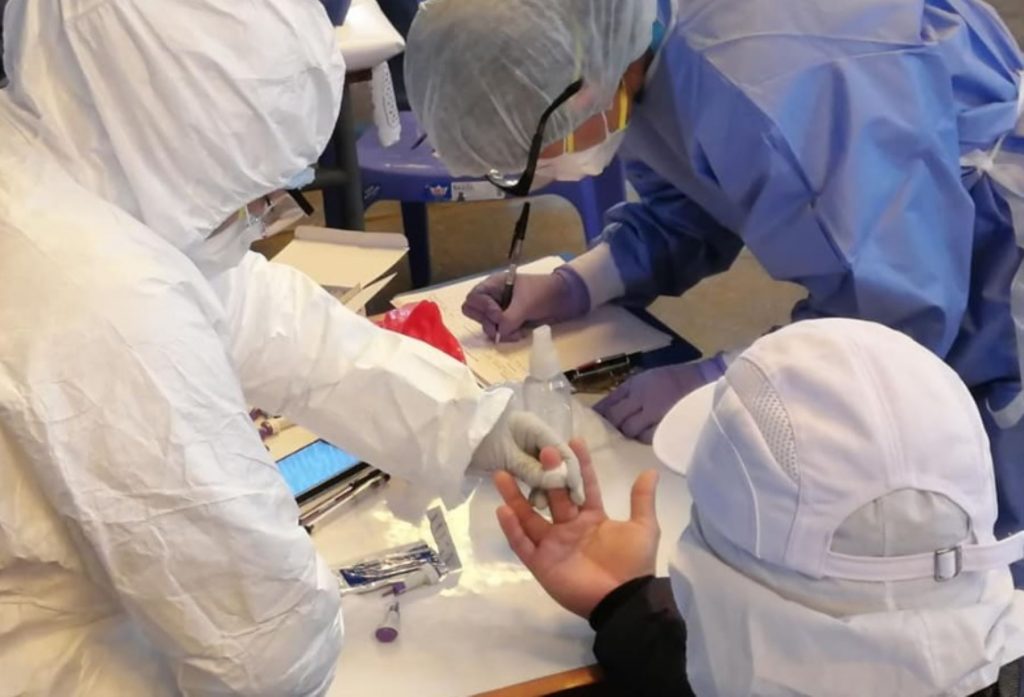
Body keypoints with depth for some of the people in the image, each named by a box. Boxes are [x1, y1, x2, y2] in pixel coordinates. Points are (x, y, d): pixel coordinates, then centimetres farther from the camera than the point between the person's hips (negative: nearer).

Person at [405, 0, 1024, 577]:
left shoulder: (776, 96, -40)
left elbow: (901, 318, -32)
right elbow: (683, 209, 5)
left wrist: (713, 385, -28)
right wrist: (573, 285, -6)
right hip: (905, 259, 8)